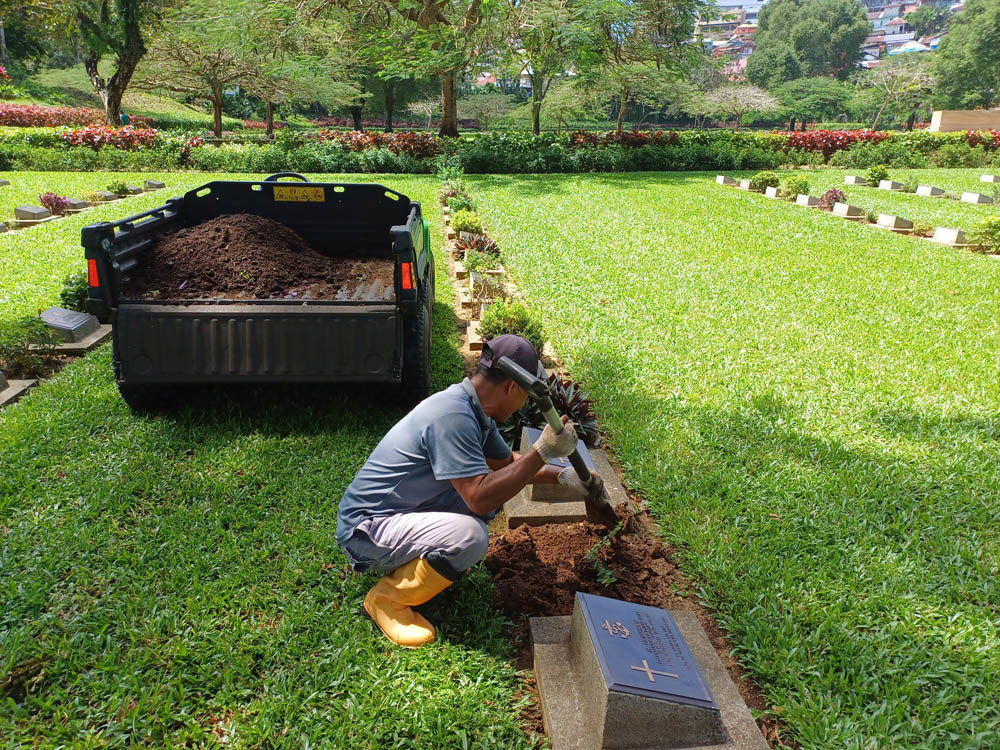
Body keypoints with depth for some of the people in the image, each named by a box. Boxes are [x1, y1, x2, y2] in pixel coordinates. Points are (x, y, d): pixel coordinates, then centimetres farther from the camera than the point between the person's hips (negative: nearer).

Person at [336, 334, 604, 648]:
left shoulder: (475, 410, 4)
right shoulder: (452, 416, -27)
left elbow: (507, 461, 20)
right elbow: (480, 498, -31)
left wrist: (563, 476, 12)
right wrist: (542, 452, -26)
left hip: (403, 511, 10)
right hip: (364, 530, -10)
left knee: (496, 483, 7)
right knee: (470, 536, -31)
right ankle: (387, 598, -7)